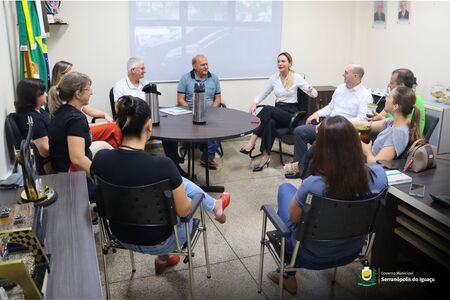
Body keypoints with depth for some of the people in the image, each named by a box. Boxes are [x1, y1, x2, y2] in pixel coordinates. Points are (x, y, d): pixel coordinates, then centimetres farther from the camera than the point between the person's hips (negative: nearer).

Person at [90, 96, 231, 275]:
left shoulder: (100, 159, -16)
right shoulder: (162, 165, -30)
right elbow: (184, 211, -17)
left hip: (122, 237, 4)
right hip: (157, 243, -4)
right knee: (182, 184, 19)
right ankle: (215, 206, 47)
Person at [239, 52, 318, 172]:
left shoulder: (296, 77, -3)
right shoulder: (274, 78, 8)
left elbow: (314, 95, -3)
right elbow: (263, 94, 15)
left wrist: (310, 90, -28)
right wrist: (254, 103, -7)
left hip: (291, 113, -3)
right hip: (277, 111, 3)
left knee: (267, 109, -33)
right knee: (270, 122, -35)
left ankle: (252, 141, -28)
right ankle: (265, 157, -32)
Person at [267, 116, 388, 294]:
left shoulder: (312, 185, -36)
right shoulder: (379, 175, -24)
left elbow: (293, 217, -16)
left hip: (312, 257, -4)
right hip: (352, 251, 5)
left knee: (285, 189, 19)